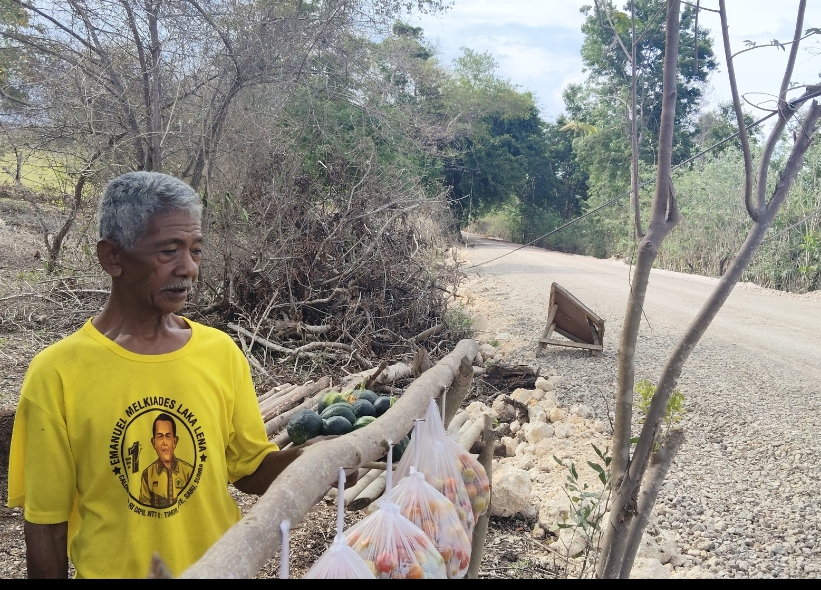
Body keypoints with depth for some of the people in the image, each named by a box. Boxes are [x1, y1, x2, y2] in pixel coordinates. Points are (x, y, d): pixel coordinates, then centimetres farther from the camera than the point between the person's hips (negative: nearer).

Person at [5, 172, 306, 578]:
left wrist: (313, 455, -18)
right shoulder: (57, 374, -16)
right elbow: (46, 521, -8)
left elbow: (250, 470, -1)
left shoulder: (221, 352, -9)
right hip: (113, 567, -2)